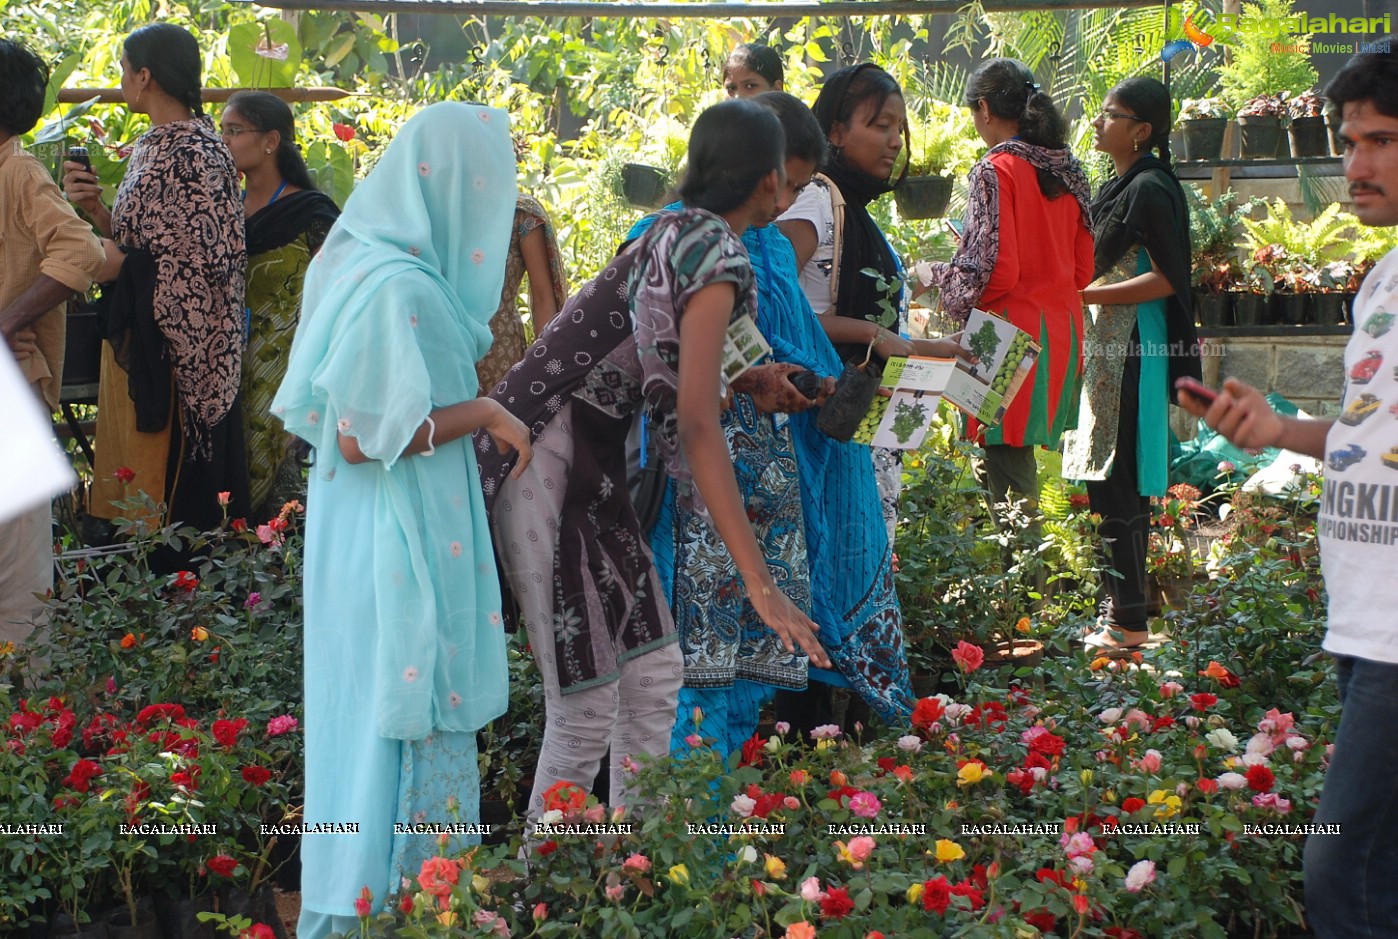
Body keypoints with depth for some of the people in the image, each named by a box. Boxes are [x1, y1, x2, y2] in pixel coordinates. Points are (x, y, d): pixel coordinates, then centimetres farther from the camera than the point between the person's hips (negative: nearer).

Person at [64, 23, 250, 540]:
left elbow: (215, 257, -19)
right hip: (135, 336, 10)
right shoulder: (150, 147, 13)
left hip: (175, 346, -10)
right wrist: (96, 208, 1)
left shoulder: (196, 153, -16)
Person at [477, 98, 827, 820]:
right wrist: (759, 583, -28)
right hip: (547, 461, -10)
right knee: (587, 704, -6)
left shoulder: (677, 231, 12)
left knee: (653, 672, 10)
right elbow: (695, 422, -26)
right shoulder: (717, 254, -16)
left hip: (593, 461, 10)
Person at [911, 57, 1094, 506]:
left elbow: (994, 271, -17)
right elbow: (1083, 270, 14)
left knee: (1008, 482, -4)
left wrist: (935, 275, 0)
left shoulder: (996, 170, -12)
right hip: (1063, 332, 8)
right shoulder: (1067, 170, 10)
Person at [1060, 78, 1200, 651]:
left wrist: (1084, 295, -18)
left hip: (1133, 352, -10)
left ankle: (1129, 622, -3)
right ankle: (1119, 609, 18)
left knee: (1117, 486, -8)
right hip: (1107, 350, 10)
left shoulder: (1149, 189, -14)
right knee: (1110, 485, 12)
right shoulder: (1120, 186, 16)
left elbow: (1166, 279, -18)